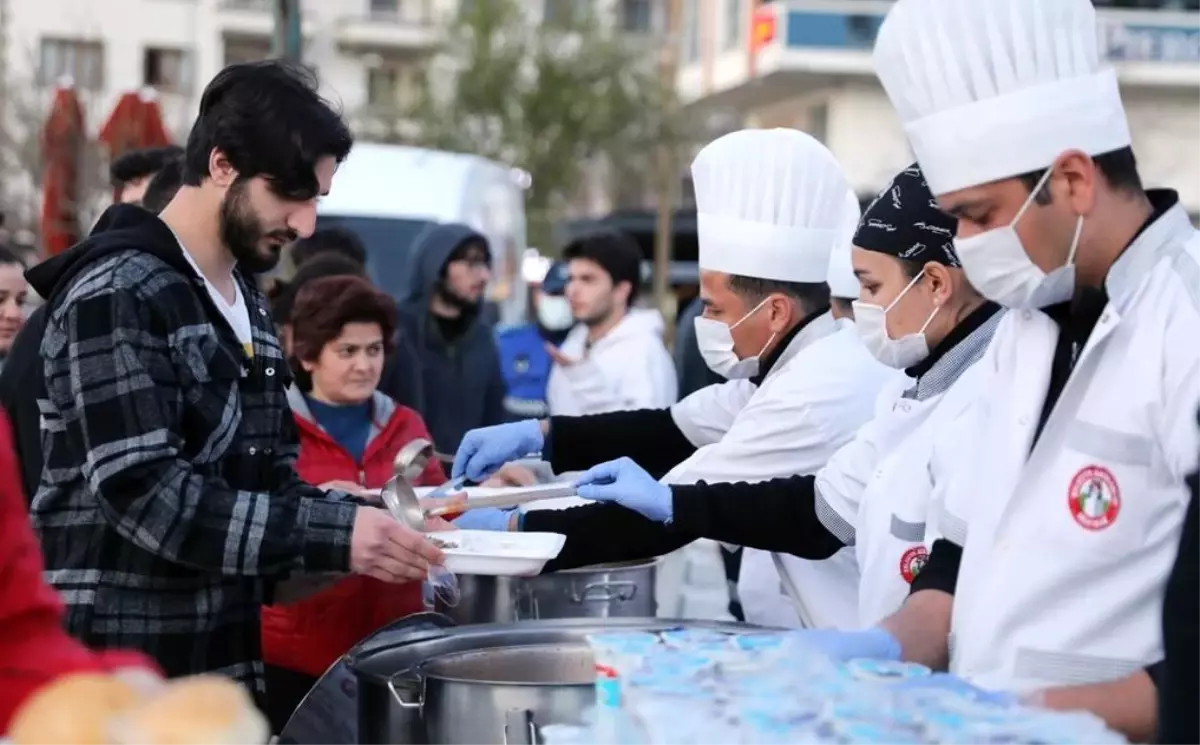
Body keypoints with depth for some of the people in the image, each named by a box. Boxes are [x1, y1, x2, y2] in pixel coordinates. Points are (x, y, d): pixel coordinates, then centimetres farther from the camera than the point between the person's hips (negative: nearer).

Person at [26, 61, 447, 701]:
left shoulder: (248, 303, 14)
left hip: (225, 663, 8)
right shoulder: (116, 295, -14)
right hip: (120, 678, -8)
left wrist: (362, 520, -2)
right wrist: (334, 534, -27)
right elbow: (144, 493, -23)